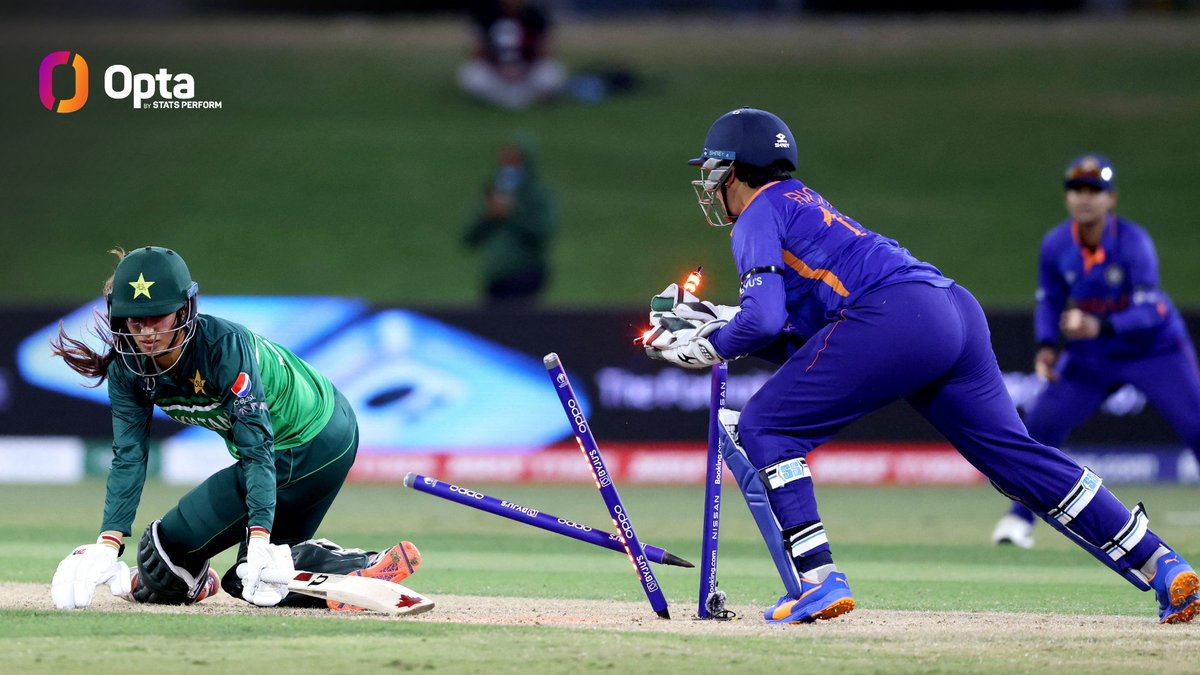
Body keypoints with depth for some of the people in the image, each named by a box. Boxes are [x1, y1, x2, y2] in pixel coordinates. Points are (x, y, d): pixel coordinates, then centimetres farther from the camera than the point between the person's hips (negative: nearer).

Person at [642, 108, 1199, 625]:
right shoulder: (805, 206, 35)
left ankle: (817, 581, -13)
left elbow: (765, 320, -6)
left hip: (890, 318, -9)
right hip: (956, 311, 9)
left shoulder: (759, 216, 9)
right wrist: (715, 320, 31)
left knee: (762, 430, 0)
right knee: (1015, 455, 9)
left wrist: (709, 347, 10)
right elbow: (801, 336, 33)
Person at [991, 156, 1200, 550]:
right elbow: (1049, 303, 1)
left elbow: (1147, 312, -31)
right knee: (1041, 422, -8)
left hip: (1154, 347, -4)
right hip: (1093, 357, 4)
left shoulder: (1133, 243, -25)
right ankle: (1020, 518, 6)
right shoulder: (1055, 246, -12)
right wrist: (1047, 347, -17)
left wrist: (1100, 326, -47)